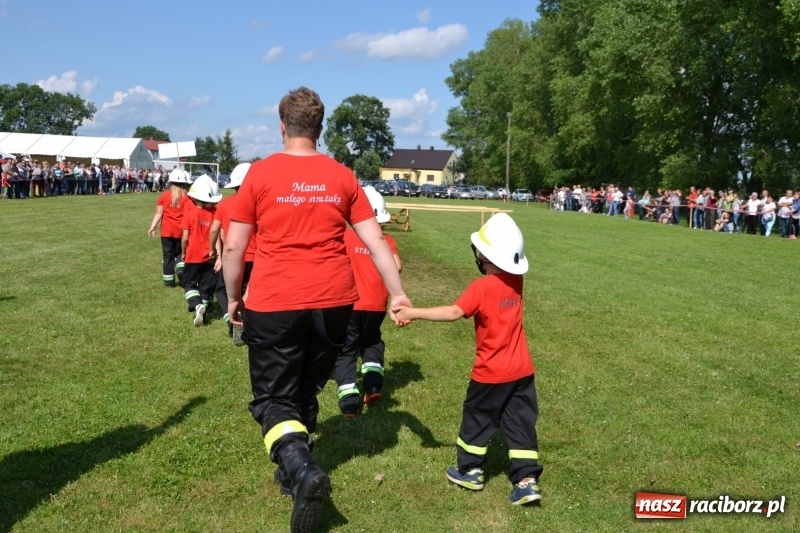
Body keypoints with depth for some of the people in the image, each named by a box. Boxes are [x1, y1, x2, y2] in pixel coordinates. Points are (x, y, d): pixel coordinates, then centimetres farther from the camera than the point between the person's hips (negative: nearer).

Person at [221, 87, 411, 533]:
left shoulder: (261, 173, -2)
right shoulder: (343, 177, 5)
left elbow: (234, 247, 0)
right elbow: (375, 241, 4)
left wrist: (233, 297, 13)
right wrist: (398, 295, 10)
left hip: (274, 304, -3)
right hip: (334, 303, 4)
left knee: (274, 398, 7)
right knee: (306, 390, 22)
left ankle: (302, 469, -16)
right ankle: (296, 468, 33)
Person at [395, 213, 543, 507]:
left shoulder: (481, 287, -19)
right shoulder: (516, 281, 0)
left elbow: (453, 312, -28)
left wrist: (413, 313, -27)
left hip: (491, 373, -5)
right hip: (521, 370, 6)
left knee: (477, 419, 14)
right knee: (520, 422, 11)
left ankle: (470, 471, 28)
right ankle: (527, 480, 9)